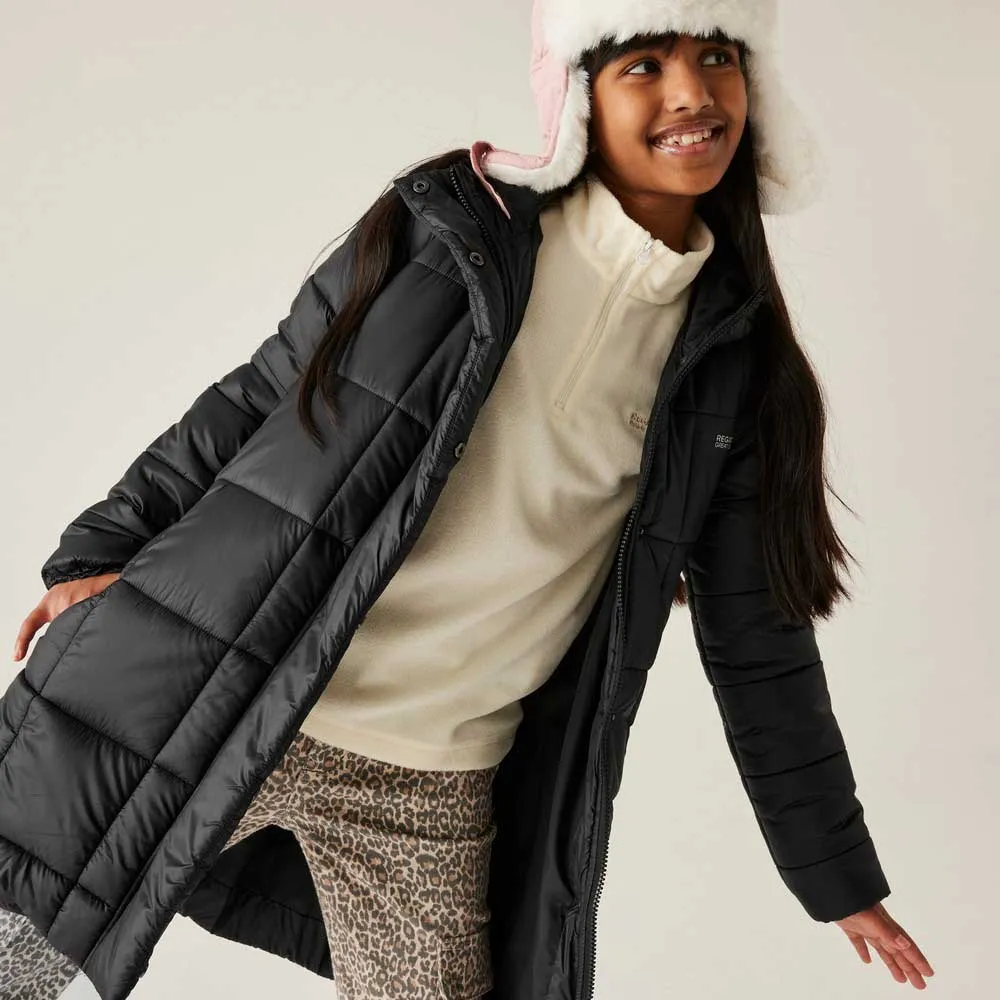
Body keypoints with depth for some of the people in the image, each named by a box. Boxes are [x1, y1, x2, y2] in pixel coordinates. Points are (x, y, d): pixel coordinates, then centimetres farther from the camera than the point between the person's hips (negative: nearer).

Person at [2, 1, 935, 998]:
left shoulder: (732, 362, 2)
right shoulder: (454, 224, -5)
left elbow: (755, 633, 7)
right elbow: (260, 395, 2)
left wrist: (840, 871, 12)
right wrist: (108, 546, -3)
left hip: (434, 791, 2)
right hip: (220, 705, -1)